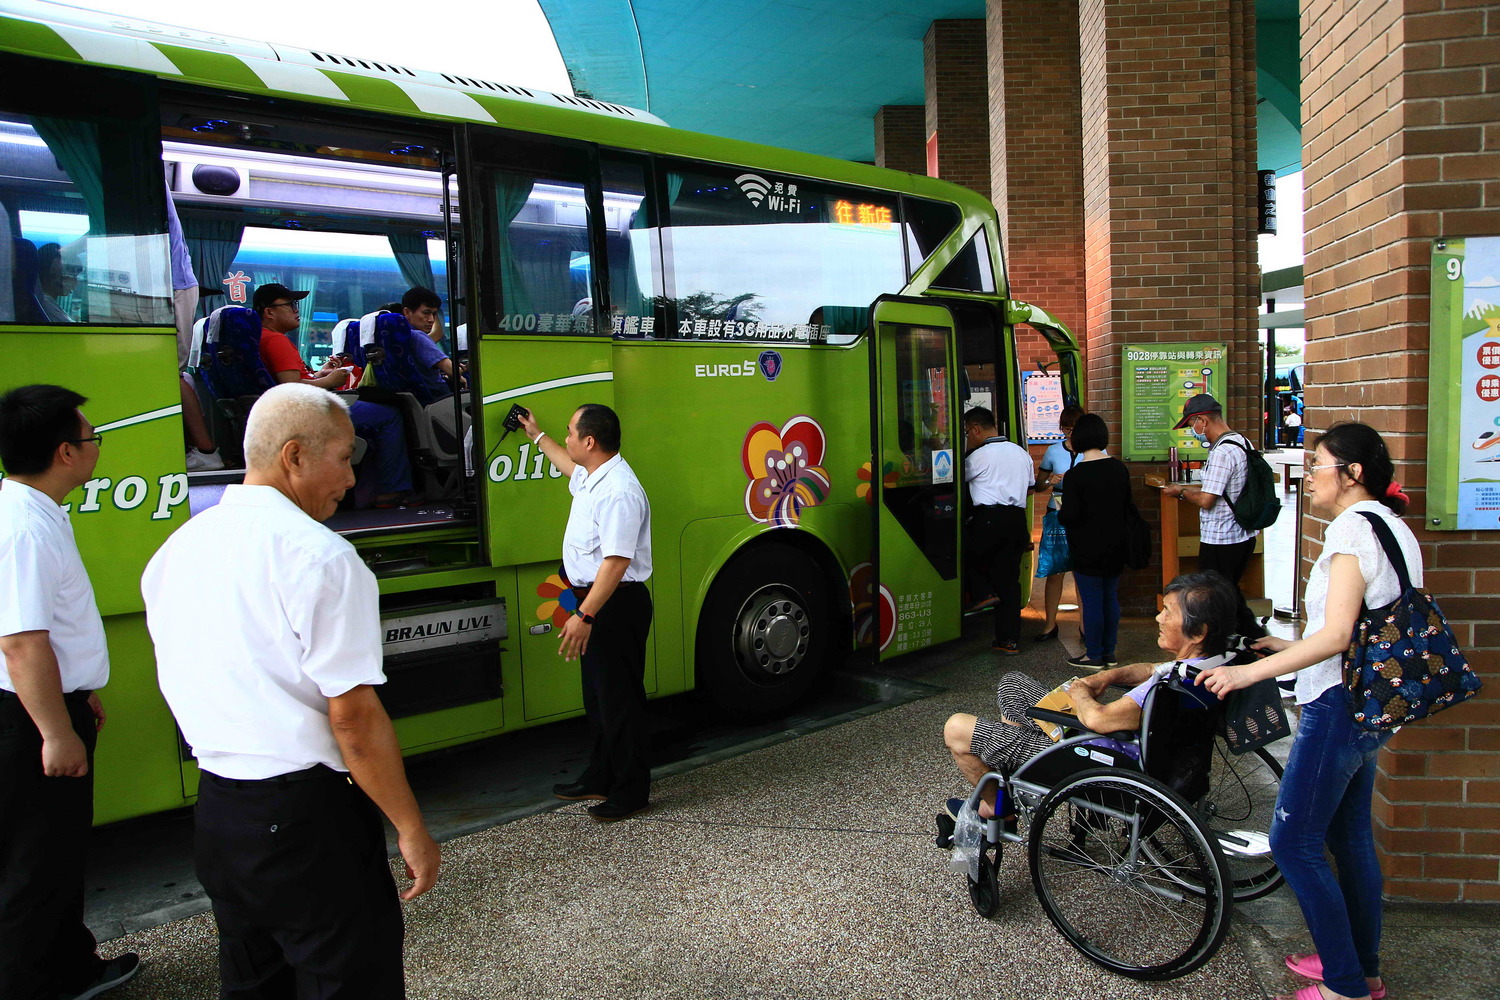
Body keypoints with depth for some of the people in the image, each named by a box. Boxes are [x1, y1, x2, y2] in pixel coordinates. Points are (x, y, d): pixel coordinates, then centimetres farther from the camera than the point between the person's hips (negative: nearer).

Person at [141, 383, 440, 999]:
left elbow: (184, 685, 16)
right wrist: (411, 828, -11)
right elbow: (353, 717, -20)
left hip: (214, 810, 8)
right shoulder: (317, 555, -19)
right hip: (305, 814, -8)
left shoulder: (176, 549, 6)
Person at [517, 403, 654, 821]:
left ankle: (632, 791, 11)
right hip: (594, 601, 11)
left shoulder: (618, 492, -24)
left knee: (619, 699, -1)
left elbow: (616, 561, -29)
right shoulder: (592, 477, 10)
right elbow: (572, 468, 37)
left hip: (615, 605, -11)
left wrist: (585, 616, -30)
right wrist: (537, 436, 46)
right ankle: (600, 778, 32)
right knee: (598, 696, 19)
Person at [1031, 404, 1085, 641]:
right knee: (1054, 571, 2)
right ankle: (1050, 623, 12)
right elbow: (1037, 486, 14)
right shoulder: (1053, 451, 8)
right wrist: (1050, 482, -7)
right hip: (1058, 516, 1)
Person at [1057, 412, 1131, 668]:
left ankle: (1093, 655, 12)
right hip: (1115, 546, 6)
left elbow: (1069, 516, -19)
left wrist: (1059, 512, 2)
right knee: (1111, 597, 14)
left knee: (1091, 601, 2)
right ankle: (1109, 652, 23)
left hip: (1088, 549, -6)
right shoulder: (1119, 469, 1)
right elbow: (1127, 505, 11)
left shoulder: (1075, 475, -18)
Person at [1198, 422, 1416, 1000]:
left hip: (1339, 707, -10)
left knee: (1294, 843, -2)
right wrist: (1291, 648, 20)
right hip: (1370, 703, 10)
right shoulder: (1393, 528, 13)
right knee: (1349, 837, 19)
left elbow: (1335, 636, -26)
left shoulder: (1354, 530, -17)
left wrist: (1249, 672, -25)